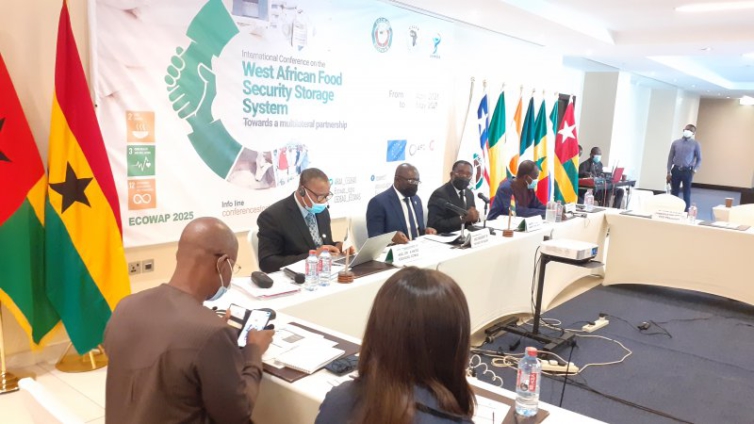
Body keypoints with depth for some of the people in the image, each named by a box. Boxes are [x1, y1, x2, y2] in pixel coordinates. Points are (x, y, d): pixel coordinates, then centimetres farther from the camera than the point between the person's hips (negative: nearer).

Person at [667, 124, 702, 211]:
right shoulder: (676, 143, 6)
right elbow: (670, 158, 6)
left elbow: (699, 159, 5)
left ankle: (686, 212, 10)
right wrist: (668, 172, 1)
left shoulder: (696, 144, 2)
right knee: (674, 192, 6)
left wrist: (695, 170, -10)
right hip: (676, 170, 1)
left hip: (687, 171, -1)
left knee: (687, 193, 4)